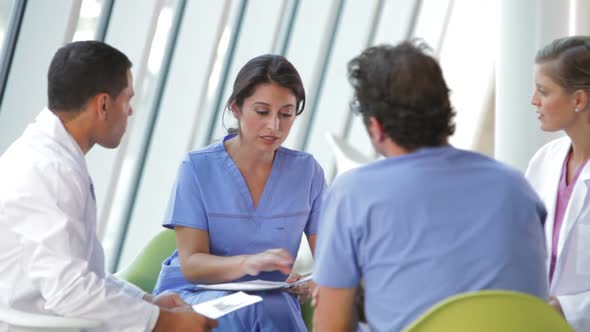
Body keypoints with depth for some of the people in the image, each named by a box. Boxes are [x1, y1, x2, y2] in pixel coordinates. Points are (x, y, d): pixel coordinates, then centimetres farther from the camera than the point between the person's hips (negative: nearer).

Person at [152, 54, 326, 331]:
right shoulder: (198, 167, -5)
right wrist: (248, 263, -31)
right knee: (250, 309, -36)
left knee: (277, 307, -35)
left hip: (273, 300, 2)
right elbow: (191, 264, -10)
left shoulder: (307, 172, 2)